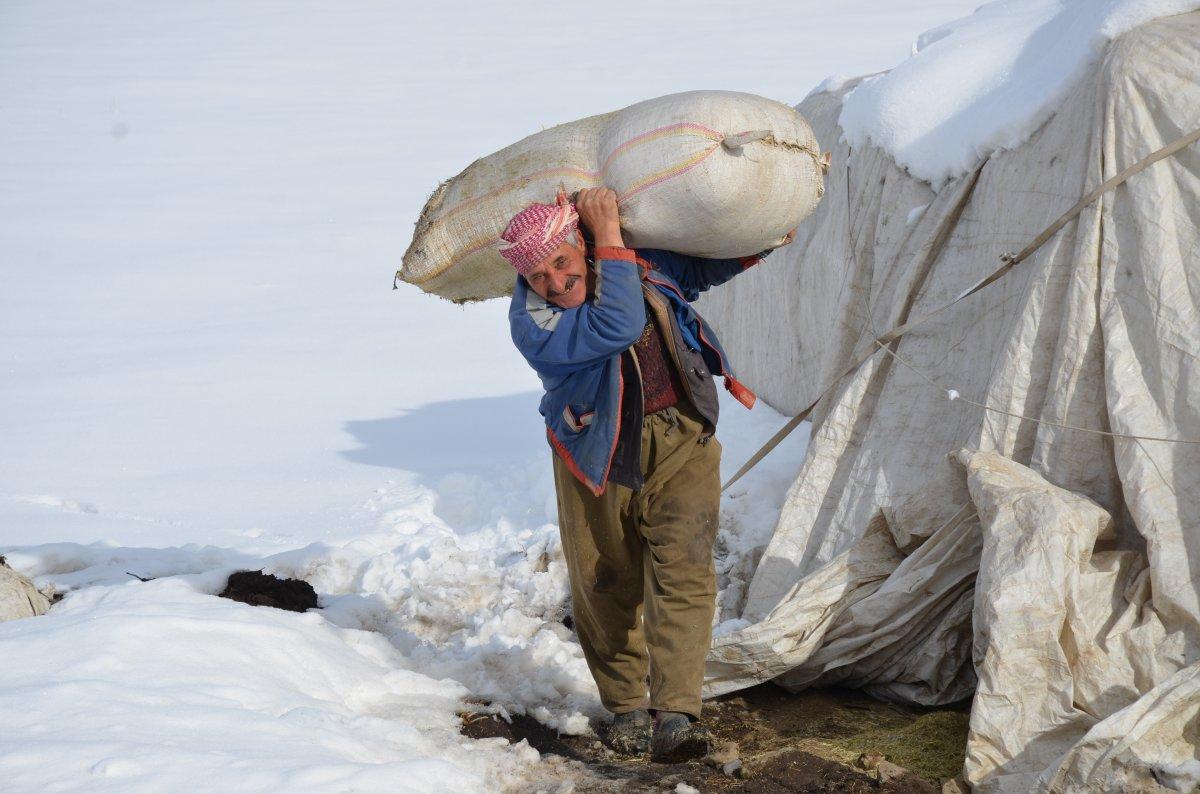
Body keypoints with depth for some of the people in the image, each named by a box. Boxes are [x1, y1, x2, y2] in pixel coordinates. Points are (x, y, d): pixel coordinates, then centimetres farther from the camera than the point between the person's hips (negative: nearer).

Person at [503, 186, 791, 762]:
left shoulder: (643, 262, -5)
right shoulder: (532, 324, -22)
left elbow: (702, 267, 16)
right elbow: (619, 326, -35)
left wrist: (758, 243, 0)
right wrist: (609, 233, -32)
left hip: (682, 451, 2)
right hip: (600, 465, -2)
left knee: (682, 573, -16)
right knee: (607, 591, 9)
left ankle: (674, 716, -24)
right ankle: (627, 706, 30)